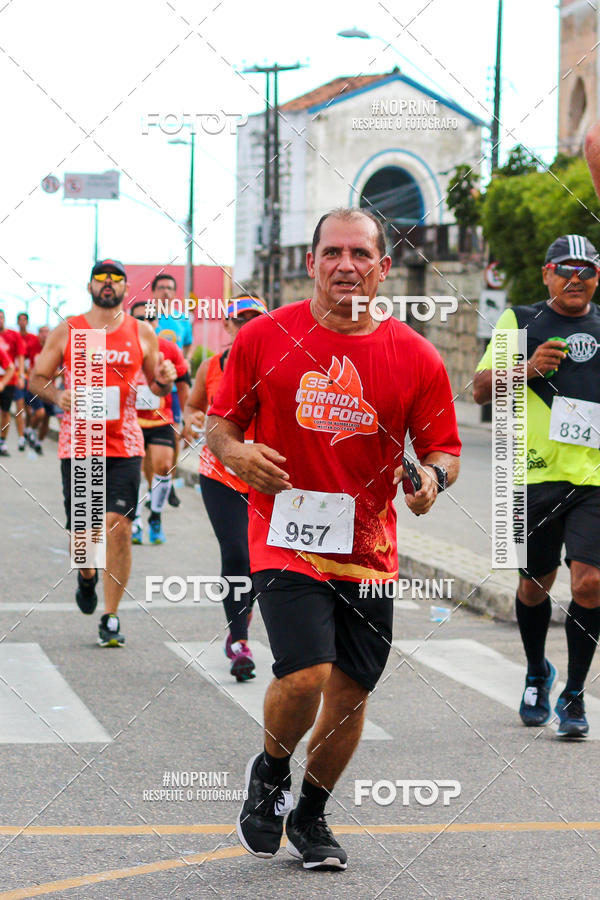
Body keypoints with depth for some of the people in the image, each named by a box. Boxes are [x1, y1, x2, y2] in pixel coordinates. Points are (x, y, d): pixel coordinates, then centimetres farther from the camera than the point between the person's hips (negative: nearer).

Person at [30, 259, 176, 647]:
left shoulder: (142, 333, 7)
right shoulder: (66, 332, 5)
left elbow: (157, 385, 16)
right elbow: (38, 377, 11)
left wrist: (165, 380, -8)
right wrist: (58, 396, -9)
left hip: (125, 444, 0)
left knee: (119, 526, -10)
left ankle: (111, 618, 0)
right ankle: (87, 576, 39)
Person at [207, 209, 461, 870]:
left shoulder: (416, 357, 0)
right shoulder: (263, 338, -2)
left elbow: (443, 448, 7)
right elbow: (219, 423, 7)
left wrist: (432, 476, -16)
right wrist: (237, 453, -15)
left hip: (368, 551, 3)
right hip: (286, 538, -3)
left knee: (352, 691, 7)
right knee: (306, 676, -19)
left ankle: (311, 815, 32)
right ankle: (270, 772, 14)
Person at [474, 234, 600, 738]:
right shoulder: (520, 322, 6)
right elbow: (481, 389, -1)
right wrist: (528, 368, -16)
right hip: (537, 473, 0)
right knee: (535, 584, 9)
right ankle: (537, 674, 35)